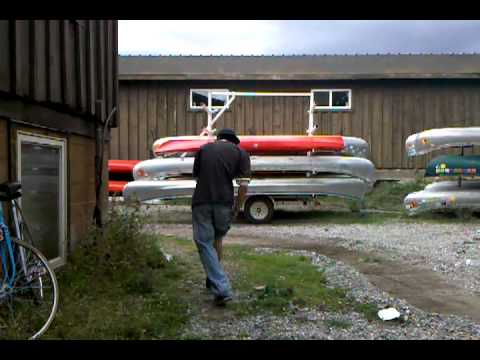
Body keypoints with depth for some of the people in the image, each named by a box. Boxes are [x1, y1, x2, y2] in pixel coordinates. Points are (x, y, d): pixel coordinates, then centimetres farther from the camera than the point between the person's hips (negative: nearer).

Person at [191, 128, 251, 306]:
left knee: (204, 243, 3)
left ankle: (221, 289, -7)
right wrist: (236, 209, 8)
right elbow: (243, 185, -3)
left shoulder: (203, 149, 15)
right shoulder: (240, 153, 8)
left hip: (201, 202, 0)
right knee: (217, 240, 24)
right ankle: (213, 280, 36)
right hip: (224, 203, 1)